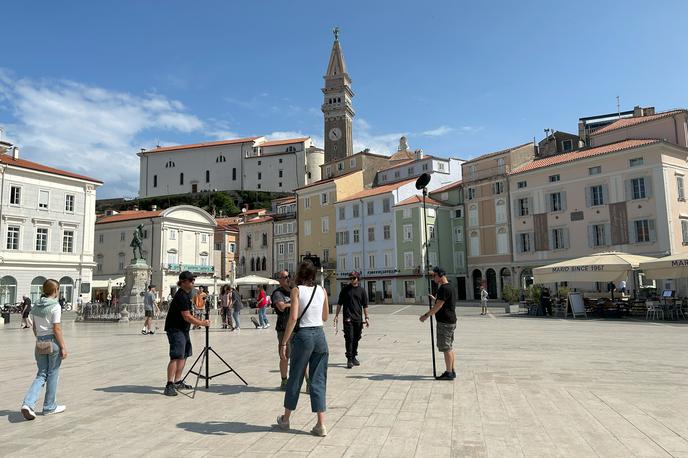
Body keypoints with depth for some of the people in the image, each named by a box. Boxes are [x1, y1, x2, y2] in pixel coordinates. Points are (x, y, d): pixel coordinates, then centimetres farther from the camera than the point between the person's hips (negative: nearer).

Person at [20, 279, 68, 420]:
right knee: (53, 374, 7)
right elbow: (57, 329, -16)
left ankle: (28, 403, -4)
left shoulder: (36, 305, 8)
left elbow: (35, 327, 13)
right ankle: (49, 407, 17)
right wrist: (63, 347, -11)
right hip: (53, 342, -6)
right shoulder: (55, 306, -14)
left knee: (41, 374, 13)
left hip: (40, 343, 6)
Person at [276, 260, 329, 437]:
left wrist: (283, 343, -11)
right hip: (320, 335, 3)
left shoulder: (297, 290, -5)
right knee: (318, 380, 8)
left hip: (303, 335, -3)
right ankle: (321, 425, 6)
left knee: (295, 378, 12)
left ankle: (285, 419, 29)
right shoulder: (322, 291, 7)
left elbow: (293, 318, -14)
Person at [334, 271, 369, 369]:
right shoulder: (345, 289, 3)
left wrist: (366, 318, 4)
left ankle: (354, 357, 24)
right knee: (349, 339, -8)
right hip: (348, 318, -2)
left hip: (358, 318, 2)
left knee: (356, 339, 10)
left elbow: (365, 305, 8)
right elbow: (339, 303, 8)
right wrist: (336, 315, 3)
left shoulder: (361, 290, 5)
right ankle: (349, 359, -5)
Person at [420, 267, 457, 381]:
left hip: (445, 322, -10)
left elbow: (438, 306, -20)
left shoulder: (444, 288, -18)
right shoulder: (448, 287, 14)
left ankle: (449, 373, 1)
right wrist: (434, 298, 19)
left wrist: (426, 315, -13)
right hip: (450, 321, 10)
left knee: (446, 348, -4)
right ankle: (452, 371, 22)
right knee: (449, 347, 15)